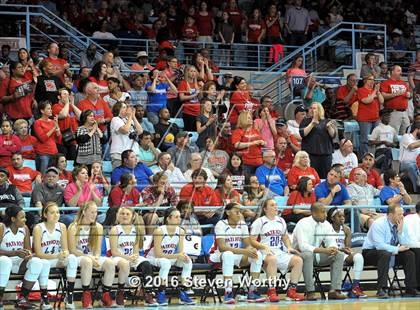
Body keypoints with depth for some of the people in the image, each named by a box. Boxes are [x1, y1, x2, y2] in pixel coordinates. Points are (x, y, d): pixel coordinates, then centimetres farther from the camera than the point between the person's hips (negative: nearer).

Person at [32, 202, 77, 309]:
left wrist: (65, 254, -23)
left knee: (72, 258, -26)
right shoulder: (38, 228, -14)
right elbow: (38, 254, -17)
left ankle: (69, 297, -22)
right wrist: (57, 256, -29)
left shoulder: (62, 227, -1)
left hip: (58, 260, 4)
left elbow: (65, 249, 2)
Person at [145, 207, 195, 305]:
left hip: (169, 258, 6)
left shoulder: (180, 231, -7)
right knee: (166, 262, -37)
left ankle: (182, 293, -12)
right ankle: (161, 294, -27)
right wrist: (176, 256, -34)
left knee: (188, 262, -17)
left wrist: (184, 256, -30)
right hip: (153, 258, -6)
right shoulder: (159, 231, -24)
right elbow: (158, 254, -26)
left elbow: (180, 252, -4)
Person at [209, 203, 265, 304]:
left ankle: (252, 292, -15)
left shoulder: (242, 225, 3)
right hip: (218, 257, -6)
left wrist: (251, 250, -26)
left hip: (237, 256, 6)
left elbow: (248, 245, 1)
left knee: (258, 254, -16)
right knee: (228, 254, -40)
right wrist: (244, 251, -34)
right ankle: (228, 294, -42)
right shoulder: (221, 224, -15)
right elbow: (222, 247, -27)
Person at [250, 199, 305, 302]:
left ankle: (291, 291, -17)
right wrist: (265, 247, -19)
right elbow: (252, 241, -4)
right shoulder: (259, 222, 1)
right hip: (266, 253, -6)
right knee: (272, 259, -41)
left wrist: (289, 247, 10)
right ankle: (271, 292, -37)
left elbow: (285, 237, 30)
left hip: (280, 252, 6)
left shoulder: (281, 221, 19)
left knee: (298, 260, -18)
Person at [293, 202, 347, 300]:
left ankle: (334, 290, -20)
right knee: (308, 255, -40)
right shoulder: (303, 224, -19)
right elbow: (303, 246, -30)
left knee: (339, 255, -14)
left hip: (318, 255, 6)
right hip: (301, 254, -6)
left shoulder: (326, 224, -1)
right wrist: (324, 250, -39)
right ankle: (310, 292, -36)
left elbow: (331, 242, -1)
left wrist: (334, 248, -27)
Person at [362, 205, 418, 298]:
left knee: (410, 255, -12)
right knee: (385, 254, -38)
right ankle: (381, 290, -40)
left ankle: (410, 289, -11)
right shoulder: (379, 224, -20)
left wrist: (400, 231, -18)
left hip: (391, 253, 7)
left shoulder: (400, 224, 0)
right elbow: (379, 245, -30)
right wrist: (397, 249, -24)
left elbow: (405, 245, -4)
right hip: (371, 252, -7)